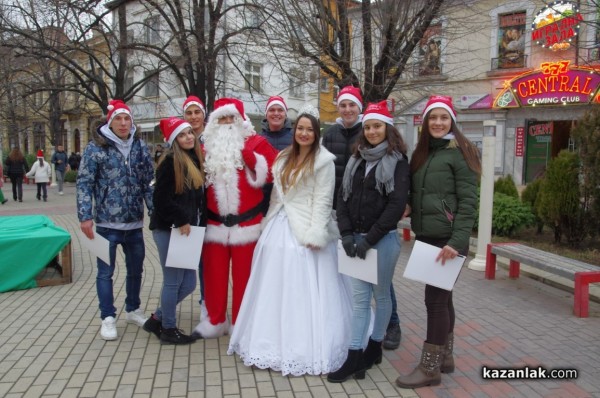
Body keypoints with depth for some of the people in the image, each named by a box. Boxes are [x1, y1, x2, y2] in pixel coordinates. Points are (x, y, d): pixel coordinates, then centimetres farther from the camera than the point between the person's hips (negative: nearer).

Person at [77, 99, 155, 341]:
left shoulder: (140, 147, 6)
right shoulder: (96, 148, -5)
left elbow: (148, 182, 9)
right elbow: (84, 183, -7)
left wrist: (156, 211, 4)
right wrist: (85, 216, -14)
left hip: (134, 222, 4)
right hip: (107, 222, -4)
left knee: (136, 269, 15)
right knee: (105, 271, 5)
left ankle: (133, 310, 33)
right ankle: (108, 318, 19)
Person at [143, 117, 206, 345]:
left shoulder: (195, 160, 13)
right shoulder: (170, 162, -12)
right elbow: (161, 199, -18)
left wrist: (199, 223, 11)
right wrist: (181, 221, -14)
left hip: (188, 230, 8)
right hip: (170, 231, -8)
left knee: (188, 283, 11)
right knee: (173, 282, 2)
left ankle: (157, 319, 29)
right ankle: (168, 329, 20)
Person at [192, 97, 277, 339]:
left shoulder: (255, 142, -1)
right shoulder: (207, 146, 10)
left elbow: (270, 174, -11)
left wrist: (251, 158, -23)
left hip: (246, 223, -3)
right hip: (214, 223, 4)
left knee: (243, 275, 6)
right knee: (214, 273, 11)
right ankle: (215, 321, 27)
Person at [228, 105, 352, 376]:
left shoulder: (324, 161, -5)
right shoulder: (284, 158, 15)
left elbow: (322, 201, -11)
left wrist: (315, 234, -17)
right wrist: (271, 224, 14)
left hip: (305, 231, -7)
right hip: (280, 228, 7)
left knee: (303, 293, -2)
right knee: (275, 290, 11)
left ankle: (307, 349, 11)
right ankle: (275, 341, 26)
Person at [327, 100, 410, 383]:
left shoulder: (397, 161, -3)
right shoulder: (356, 160, 12)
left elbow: (397, 205, -13)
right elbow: (342, 198, 8)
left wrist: (370, 238, -16)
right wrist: (347, 233, -6)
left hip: (384, 239, -4)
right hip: (356, 238, 4)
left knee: (381, 295, 10)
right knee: (359, 298, 6)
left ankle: (374, 349, 26)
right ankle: (354, 357, 10)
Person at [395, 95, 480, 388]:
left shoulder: (459, 153, -8)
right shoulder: (421, 153, 14)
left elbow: (468, 202, -13)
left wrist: (457, 241, -19)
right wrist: (409, 208, -1)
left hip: (446, 239, -7)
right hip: (425, 236, 7)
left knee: (435, 298, -4)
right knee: (441, 297, 14)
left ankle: (430, 368, 7)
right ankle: (445, 357, 26)